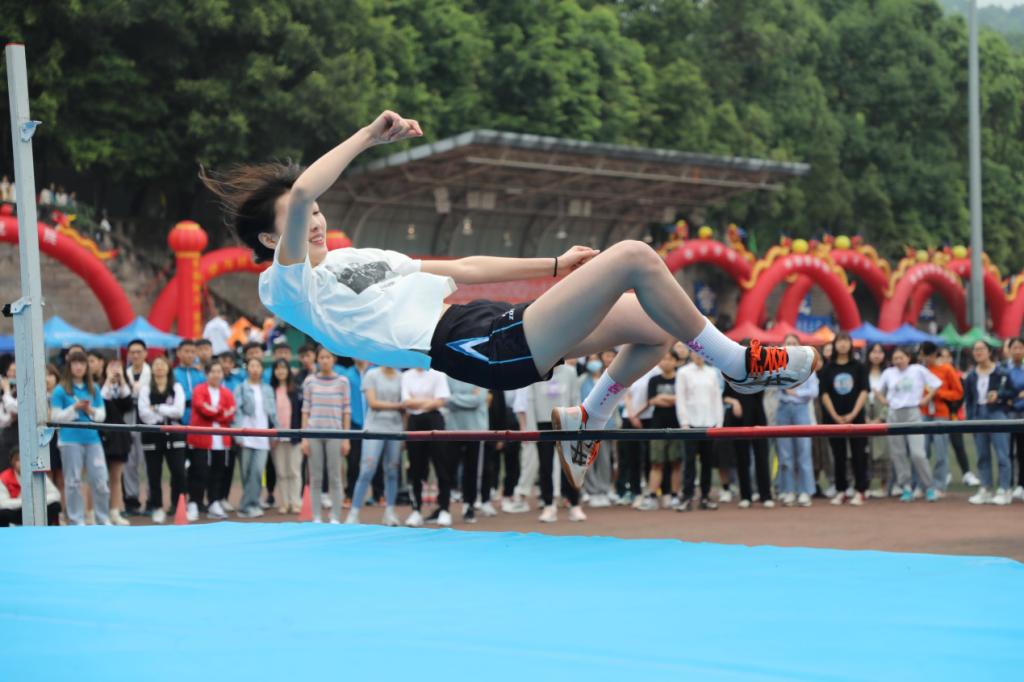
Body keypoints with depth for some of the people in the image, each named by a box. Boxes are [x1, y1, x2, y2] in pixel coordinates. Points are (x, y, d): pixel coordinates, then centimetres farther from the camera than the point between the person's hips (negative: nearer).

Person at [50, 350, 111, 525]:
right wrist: (75, 408, -13)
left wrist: (91, 410, -8)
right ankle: (76, 521, 8)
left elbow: (102, 415, 12)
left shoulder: (94, 389, 12)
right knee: (73, 481, 1)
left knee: (101, 480, 1)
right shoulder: (60, 390, 0)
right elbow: (56, 417, -3)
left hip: (92, 438, 3)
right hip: (70, 440, -3)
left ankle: (103, 519, 13)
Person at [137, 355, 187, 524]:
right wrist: (167, 414, -10)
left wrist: (157, 409, -8)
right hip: (152, 435, 0)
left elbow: (179, 410, -6)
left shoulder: (176, 388, 9)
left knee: (178, 472, -5)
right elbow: (144, 413, -6)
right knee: (154, 474, 2)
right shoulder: (145, 389, 7)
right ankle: (157, 508, 11)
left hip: (174, 435, 0)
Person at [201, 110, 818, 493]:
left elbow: (462, 269, 27)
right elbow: (301, 193, -21)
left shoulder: (355, 258, 24)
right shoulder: (287, 287, -2)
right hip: (480, 350, -9)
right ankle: (737, 363, 1)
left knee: (657, 327, 8)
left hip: (485, 322, 9)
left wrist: (552, 266, 22)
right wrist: (370, 136, -15)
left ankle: (584, 420, 22)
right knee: (634, 258, -13)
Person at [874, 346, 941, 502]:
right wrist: (884, 401, 7)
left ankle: (929, 488, -2)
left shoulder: (918, 370, 1)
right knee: (898, 453, 2)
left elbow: (936, 384, 4)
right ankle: (906, 489, 8)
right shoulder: (888, 373, 9)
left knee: (917, 453, -13)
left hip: (912, 413, -4)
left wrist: (926, 399, -2)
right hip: (894, 415, 4)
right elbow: (878, 391, 23)